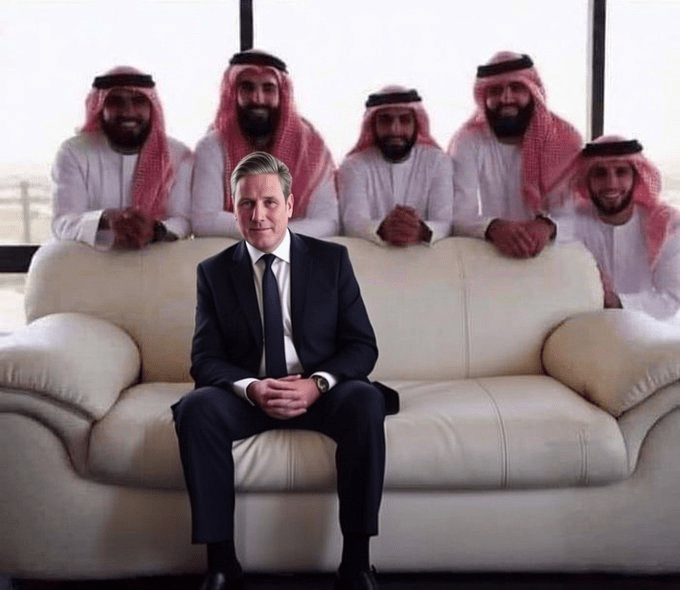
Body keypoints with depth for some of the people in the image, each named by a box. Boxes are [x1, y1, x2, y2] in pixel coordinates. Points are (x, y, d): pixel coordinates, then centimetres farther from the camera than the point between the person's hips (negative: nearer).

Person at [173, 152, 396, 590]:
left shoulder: (331, 259, 3)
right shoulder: (214, 271, 5)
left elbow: (362, 345, -1)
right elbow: (205, 359, -1)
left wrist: (317, 384, -21)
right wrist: (252, 388, -22)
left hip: (320, 392, 0)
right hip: (249, 395, 1)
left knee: (366, 401, -32)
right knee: (196, 409, -30)